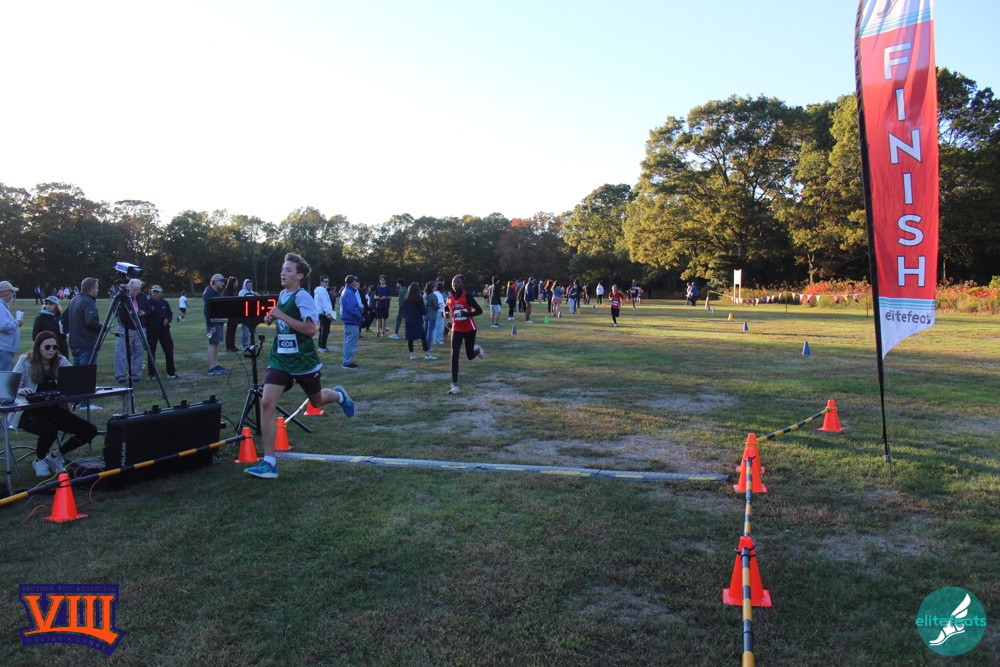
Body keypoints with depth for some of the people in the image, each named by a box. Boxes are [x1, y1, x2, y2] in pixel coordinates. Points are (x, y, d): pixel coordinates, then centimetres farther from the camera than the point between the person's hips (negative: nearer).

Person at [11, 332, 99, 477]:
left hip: (54, 410, 5)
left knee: (90, 431, -11)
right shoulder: (25, 361, -6)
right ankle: (39, 460, 1)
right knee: (49, 430, -36)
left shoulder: (61, 361, 3)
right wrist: (20, 391, -37)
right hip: (29, 411, -4)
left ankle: (55, 455, 13)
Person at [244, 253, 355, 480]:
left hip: (303, 361, -5)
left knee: (316, 402, 15)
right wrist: (272, 319, 5)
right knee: (266, 403, -12)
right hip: (280, 360, 6)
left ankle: (339, 395, 53)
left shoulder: (302, 296, -14)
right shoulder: (282, 294, 8)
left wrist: (282, 316, -25)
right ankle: (269, 462, -8)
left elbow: (311, 329, -25)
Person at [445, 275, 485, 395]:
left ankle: (477, 349, 49)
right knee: (454, 356, -10)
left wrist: (467, 314, -31)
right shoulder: (450, 297, 1)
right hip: (456, 330, 3)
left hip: (469, 329, -3)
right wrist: (447, 314, -5)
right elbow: (448, 309, 20)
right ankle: (454, 385, -8)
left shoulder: (467, 296, -13)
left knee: (470, 356, 10)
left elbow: (479, 310, -15)